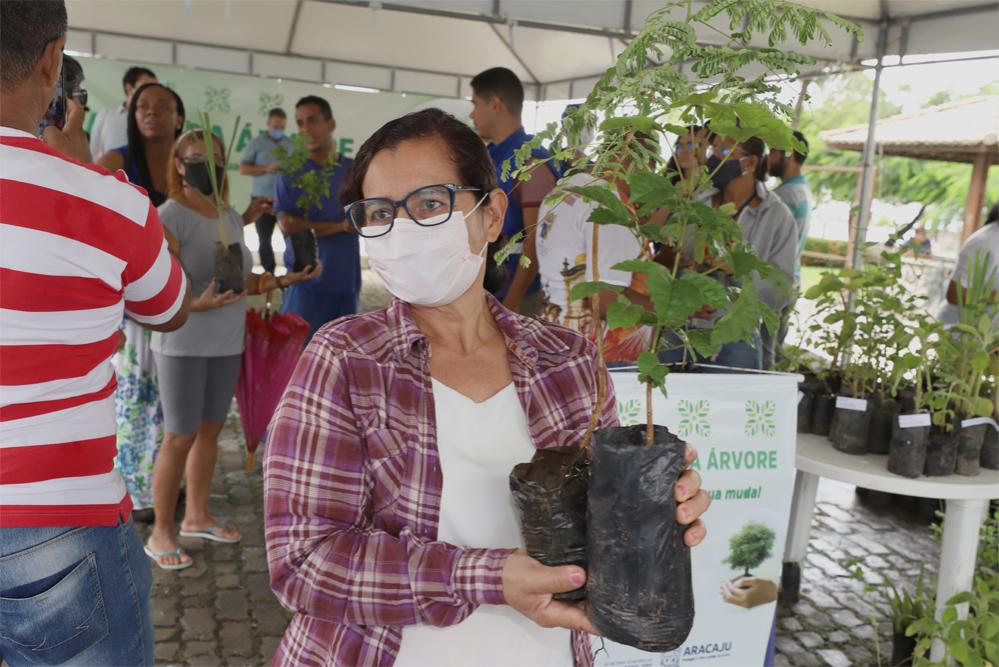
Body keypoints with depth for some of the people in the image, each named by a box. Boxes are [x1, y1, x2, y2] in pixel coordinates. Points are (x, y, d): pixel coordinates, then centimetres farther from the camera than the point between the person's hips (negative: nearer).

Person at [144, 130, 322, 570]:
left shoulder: (231, 218, 10)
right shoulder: (171, 216, -12)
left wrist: (289, 279, 8)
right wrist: (196, 304, -33)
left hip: (227, 343, 7)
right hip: (183, 344, -6)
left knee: (210, 429, 13)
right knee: (181, 436, -2)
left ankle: (196, 516, 28)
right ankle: (160, 533, 12)